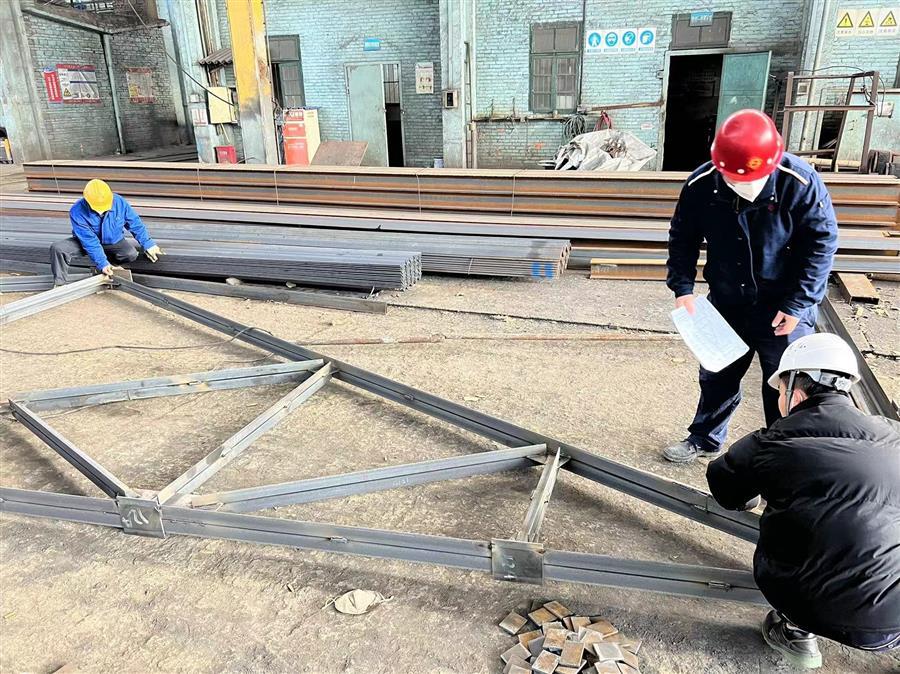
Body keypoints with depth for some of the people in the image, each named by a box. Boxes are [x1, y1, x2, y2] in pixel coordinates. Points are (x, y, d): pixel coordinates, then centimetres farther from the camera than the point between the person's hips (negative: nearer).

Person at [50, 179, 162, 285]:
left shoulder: (119, 202, -24)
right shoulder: (77, 212, -30)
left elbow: (135, 223, -8)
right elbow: (90, 241, -28)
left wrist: (148, 244, -7)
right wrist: (102, 263, -31)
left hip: (113, 242, 1)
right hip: (87, 241, -1)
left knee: (131, 254, -29)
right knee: (57, 249, -25)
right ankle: (60, 282, -4)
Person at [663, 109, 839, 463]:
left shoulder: (801, 183, -21)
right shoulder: (701, 185, -14)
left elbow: (822, 244, -13)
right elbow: (682, 238, 0)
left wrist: (798, 304, -16)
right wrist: (682, 287, -9)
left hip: (784, 308, -2)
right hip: (727, 303, 3)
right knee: (717, 375, 17)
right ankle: (705, 438, 39)